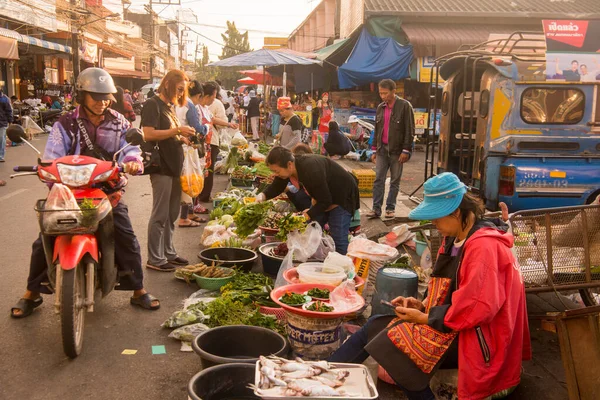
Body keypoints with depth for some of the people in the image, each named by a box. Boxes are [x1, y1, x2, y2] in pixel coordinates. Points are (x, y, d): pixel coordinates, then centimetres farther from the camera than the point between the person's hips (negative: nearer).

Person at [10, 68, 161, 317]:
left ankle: (138, 290, 12)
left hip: (108, 191, 1)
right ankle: (31, 294, 17)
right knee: (44, 241, -1)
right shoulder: (66, 125, -2)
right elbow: (51, 157, -8)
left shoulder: (118, 123, 5)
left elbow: (130, 147, -4)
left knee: (127, 238, -4)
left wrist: (132, 161, -27)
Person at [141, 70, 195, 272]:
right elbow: (148, 134, -19)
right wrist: (177, 130, -18)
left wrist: (184, 137, 7)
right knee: (160, 215, -4)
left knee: (172, 215, 14)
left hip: (174, 166, 9)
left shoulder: (169, 107, 19)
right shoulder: (152, 104, -8)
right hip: (161, 167, -9)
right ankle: (154, 259, 4)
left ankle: (168, 253, 24)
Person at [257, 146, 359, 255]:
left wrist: (306, 216, -32)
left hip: (343, 195, -8)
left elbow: (325, 201, -30)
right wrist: (262, 196, -20)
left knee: (339, 239, -12)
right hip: (322, 197, 8)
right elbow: (276, 187, 0)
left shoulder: (312, 171, -39)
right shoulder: (286, 167, -15)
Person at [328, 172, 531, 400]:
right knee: (375, 326, 2)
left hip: (474, 338, -10)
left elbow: (478, 308, -26)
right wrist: (422, 305, -1)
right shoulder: (455, 239, 8)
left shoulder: (483, 246, -22)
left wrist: (425, 318, -18)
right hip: (453, 323, 10)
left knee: (394, 339, -24)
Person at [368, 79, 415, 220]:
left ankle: (390, 208, 14)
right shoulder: (380, 108, 11)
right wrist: (375, 149, 14)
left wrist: (406, 150, -14)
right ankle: (376, 208, 2)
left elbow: (409, 130, -9)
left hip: (397, 150, -4)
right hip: (382, 149, 5)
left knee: (395, 181, 5)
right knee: (378, 179, 0)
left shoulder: (405, 106, -7)